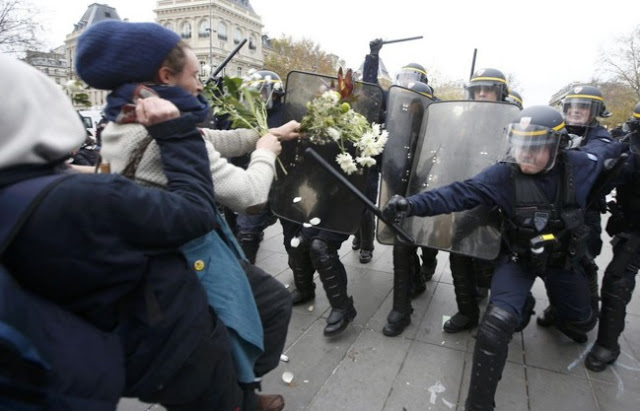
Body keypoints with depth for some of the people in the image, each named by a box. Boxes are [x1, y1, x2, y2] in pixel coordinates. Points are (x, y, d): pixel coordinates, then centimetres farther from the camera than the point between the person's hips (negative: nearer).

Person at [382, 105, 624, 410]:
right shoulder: (504, 174, -25)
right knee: (498, 322, -24)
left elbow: (613, 153, 7)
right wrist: (413, 204, -46)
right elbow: (459, 194, -35)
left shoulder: (578, 166, -17)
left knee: (581, 322, 24)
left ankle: (553, 316, 63)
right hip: (518, 259, -3)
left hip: (563, 260, 4)